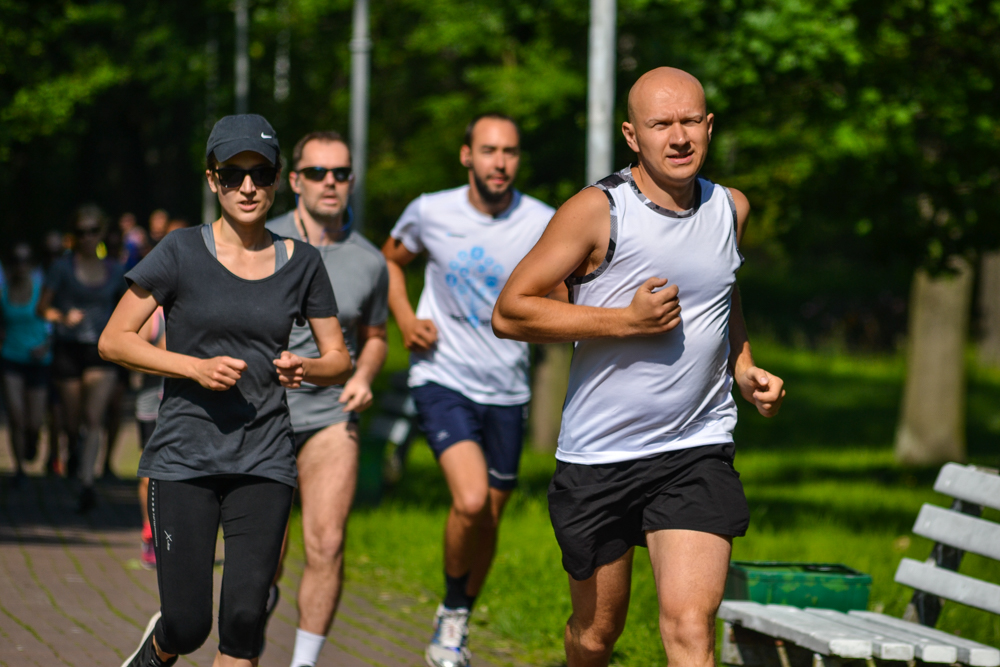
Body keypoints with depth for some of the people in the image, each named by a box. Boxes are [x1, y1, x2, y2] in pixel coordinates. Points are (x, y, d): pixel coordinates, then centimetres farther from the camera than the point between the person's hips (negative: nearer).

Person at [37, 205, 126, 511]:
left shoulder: (115, 271, 7)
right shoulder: (63, 267, -1)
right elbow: (42, 307, -3)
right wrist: (62, 317, -22)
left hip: (101, 352, 0)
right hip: (68, 349, 0)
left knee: (94, 419, -15)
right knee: (73, 420, 9)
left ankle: (87, 483, -21)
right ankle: (73, 450, 44)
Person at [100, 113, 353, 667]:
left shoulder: (301, 263, 6)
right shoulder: (182, 253, -3)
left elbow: (339, 359, 12)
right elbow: (114, 340, -2)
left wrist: (305, 369, -11)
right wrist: (197, 366, -15)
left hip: (264, 460, 2)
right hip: (184, 456, -2)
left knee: (244, 616, -10)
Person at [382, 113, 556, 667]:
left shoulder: (543, 225, -6)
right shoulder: (431, 212, -4)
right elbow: (391, 259, 15)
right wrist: (406, 320, 0)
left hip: (507, 390, 2)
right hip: (443, 379, -2)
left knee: (488, 520, 10)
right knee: (471, 501, -22)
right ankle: (452, 611, 3)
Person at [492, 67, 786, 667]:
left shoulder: (731, 209, 6)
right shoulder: (598, 212, -11)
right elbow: (509, 312, -13)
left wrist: (744, 368, 13)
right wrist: (627, 320, -18)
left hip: (699, 450, 2)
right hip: (598, 457, -2)